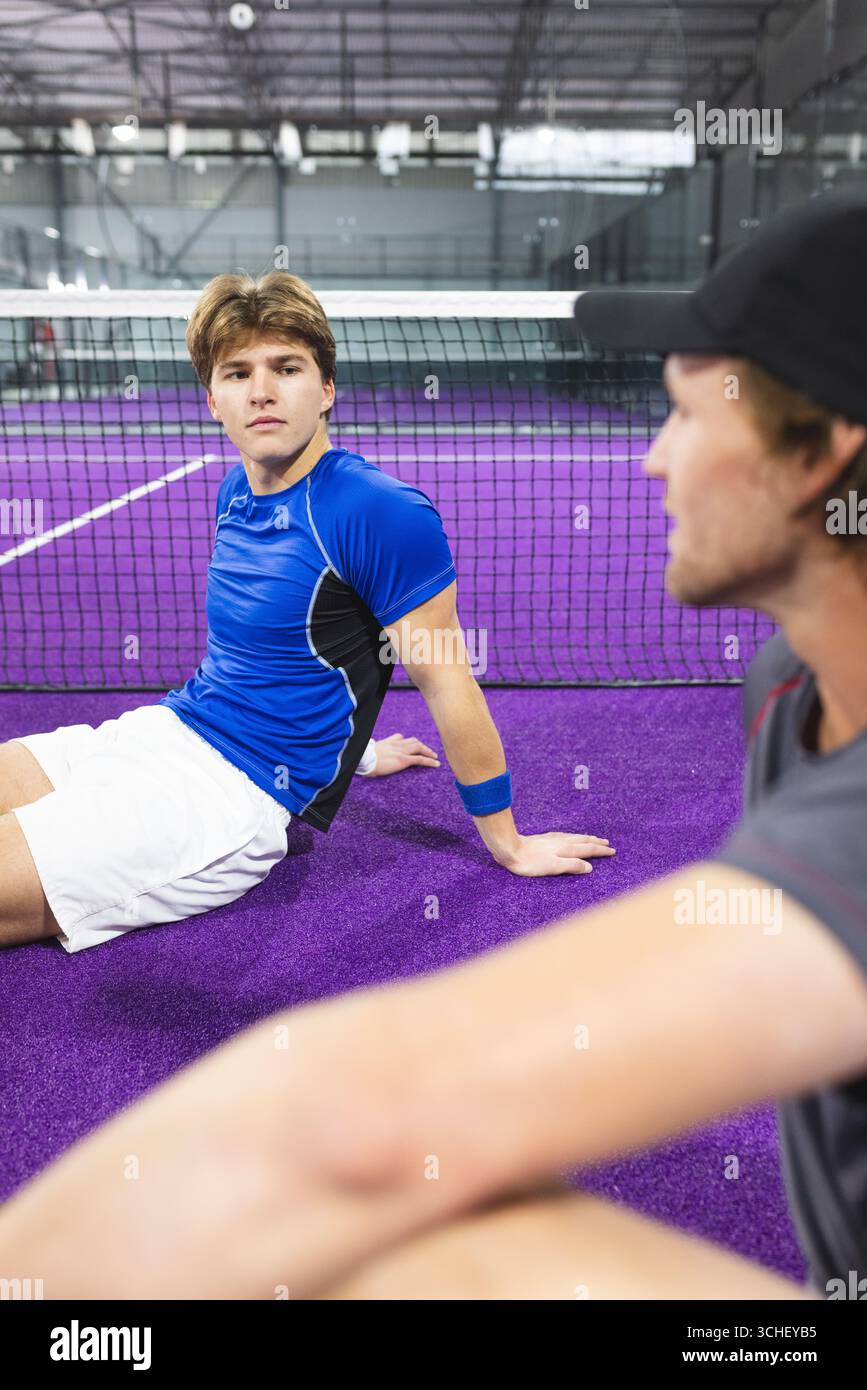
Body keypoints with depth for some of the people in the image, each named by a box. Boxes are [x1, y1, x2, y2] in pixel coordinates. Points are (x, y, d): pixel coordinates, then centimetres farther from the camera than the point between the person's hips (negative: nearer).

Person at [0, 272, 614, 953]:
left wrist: (507, 846, -7)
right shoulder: (237, 491, 9)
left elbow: (449, 686, -14)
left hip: (229, 796, -8)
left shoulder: (383, 512, -17)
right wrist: (344, 747, 31)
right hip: (159, 729, 8)